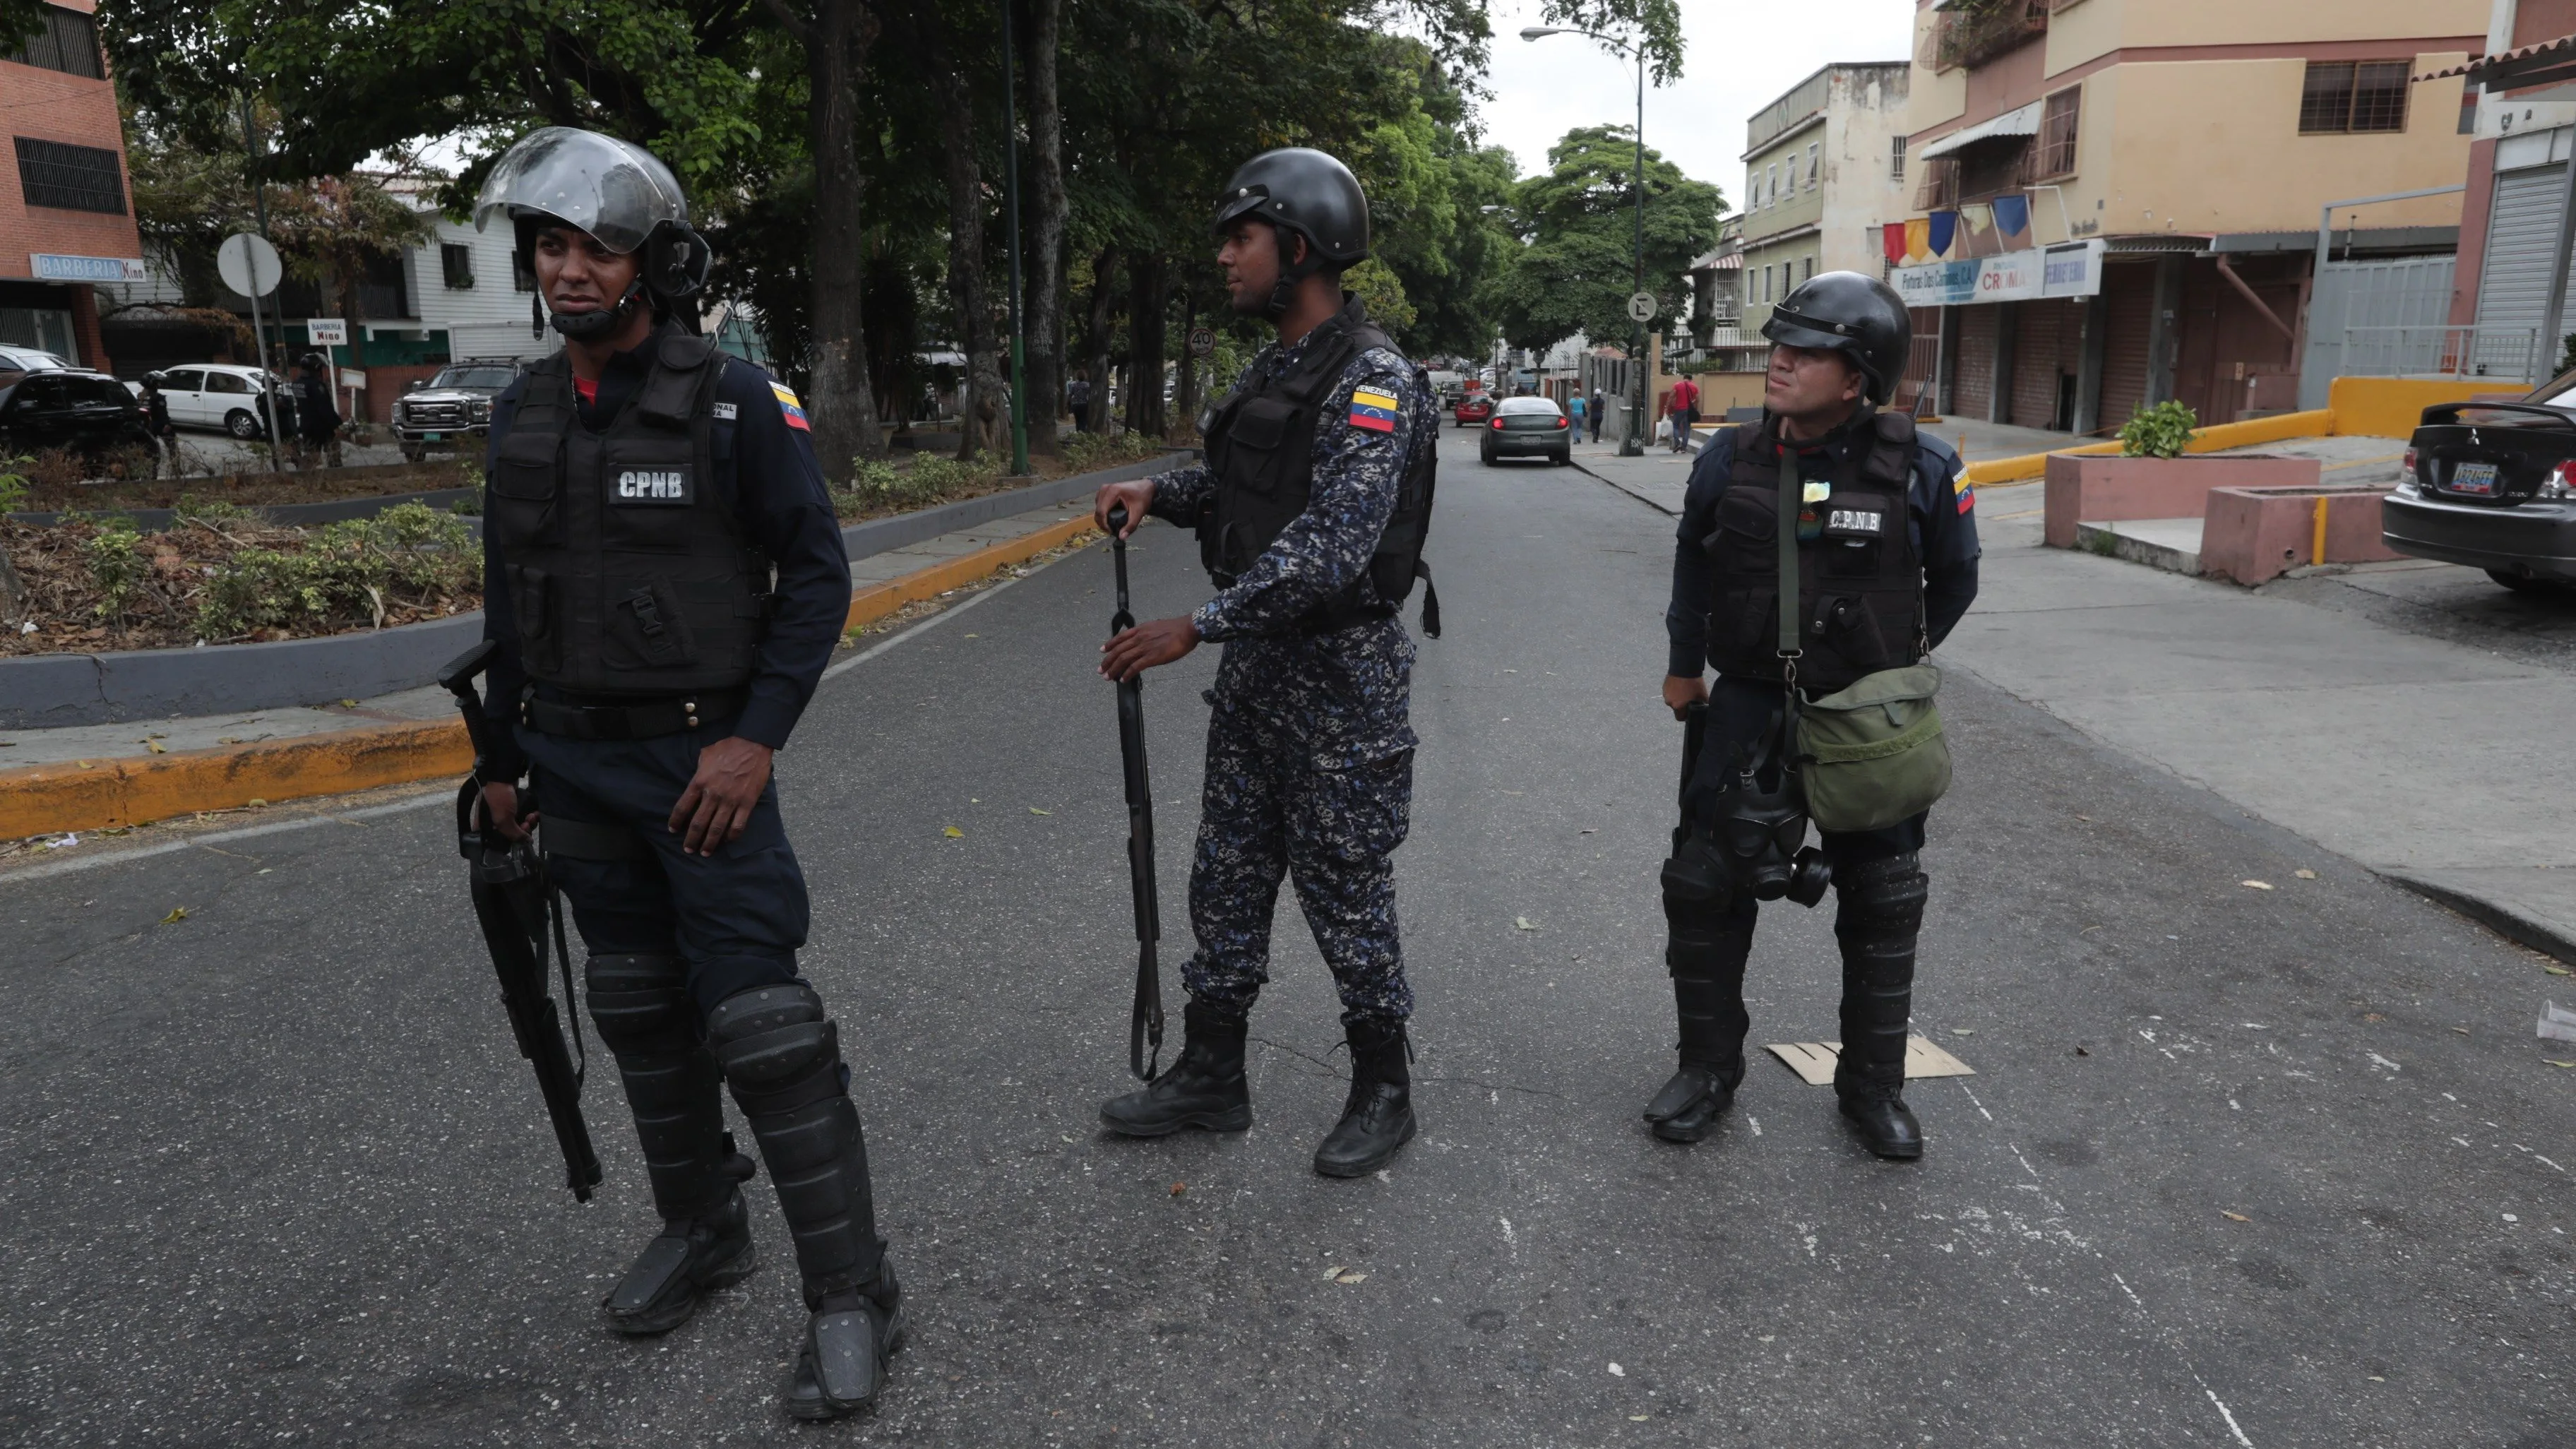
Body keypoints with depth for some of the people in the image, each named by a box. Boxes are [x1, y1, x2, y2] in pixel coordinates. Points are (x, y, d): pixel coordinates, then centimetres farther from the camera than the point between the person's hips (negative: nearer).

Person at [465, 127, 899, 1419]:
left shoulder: (733, 402, -10)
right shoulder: (524, 414, 8)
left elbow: (817, 574, -10)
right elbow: (510, 598, 14)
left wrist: (756, 739, -17)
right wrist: (502, 757, 15)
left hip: (701, 755, -6)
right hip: (576, 762, 6)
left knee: (756, 1015, -8)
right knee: (640, 1008, 14)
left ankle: (850, 1292, 3)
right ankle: (701, 1229, 33)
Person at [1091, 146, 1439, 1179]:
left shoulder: (1374, 381, -18)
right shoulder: (1273, 368, 11)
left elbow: (1332, 548, -27)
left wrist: (1198, 627, -27)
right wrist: (1158, 491, 5)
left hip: (1340, 675, -9)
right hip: (1255, 667, 9)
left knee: (1346, 894, 4)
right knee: (1227, 881, 15)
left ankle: (1384, 1092, 23)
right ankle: (1209, 1077, 29)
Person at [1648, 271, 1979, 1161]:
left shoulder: (1919, 469, -13)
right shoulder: (1732, 460, -7)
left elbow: (1955, 578, 6)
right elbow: (1693, 555, 13)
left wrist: (1896, 662, 13)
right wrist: (1685, 662, 14)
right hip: (1747, 705, 1)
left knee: (1882, 904, 9)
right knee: (1703, 885, 4)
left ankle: (1873, 1087, 28)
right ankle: (1708, 1066, 23)